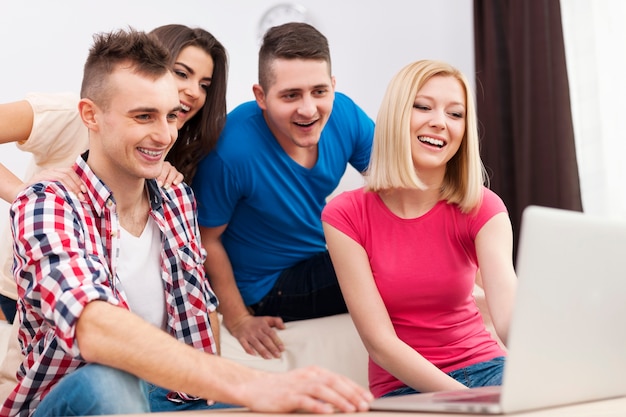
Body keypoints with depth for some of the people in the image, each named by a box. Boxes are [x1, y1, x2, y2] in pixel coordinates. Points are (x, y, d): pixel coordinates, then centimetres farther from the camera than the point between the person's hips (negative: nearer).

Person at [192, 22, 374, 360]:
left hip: (323, 258, 7)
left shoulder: (343, 114, -13)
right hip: (268, 287, -6)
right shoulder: (230, 151, -29)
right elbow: (206, 239, -16)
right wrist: (238, 320, -14)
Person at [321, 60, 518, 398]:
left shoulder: (482, 208, -5)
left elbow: (508, 312, -22)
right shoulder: (346, 215, -9)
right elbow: (380, 342, -13)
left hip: (483, 368, 2)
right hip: (402, 388, -2)